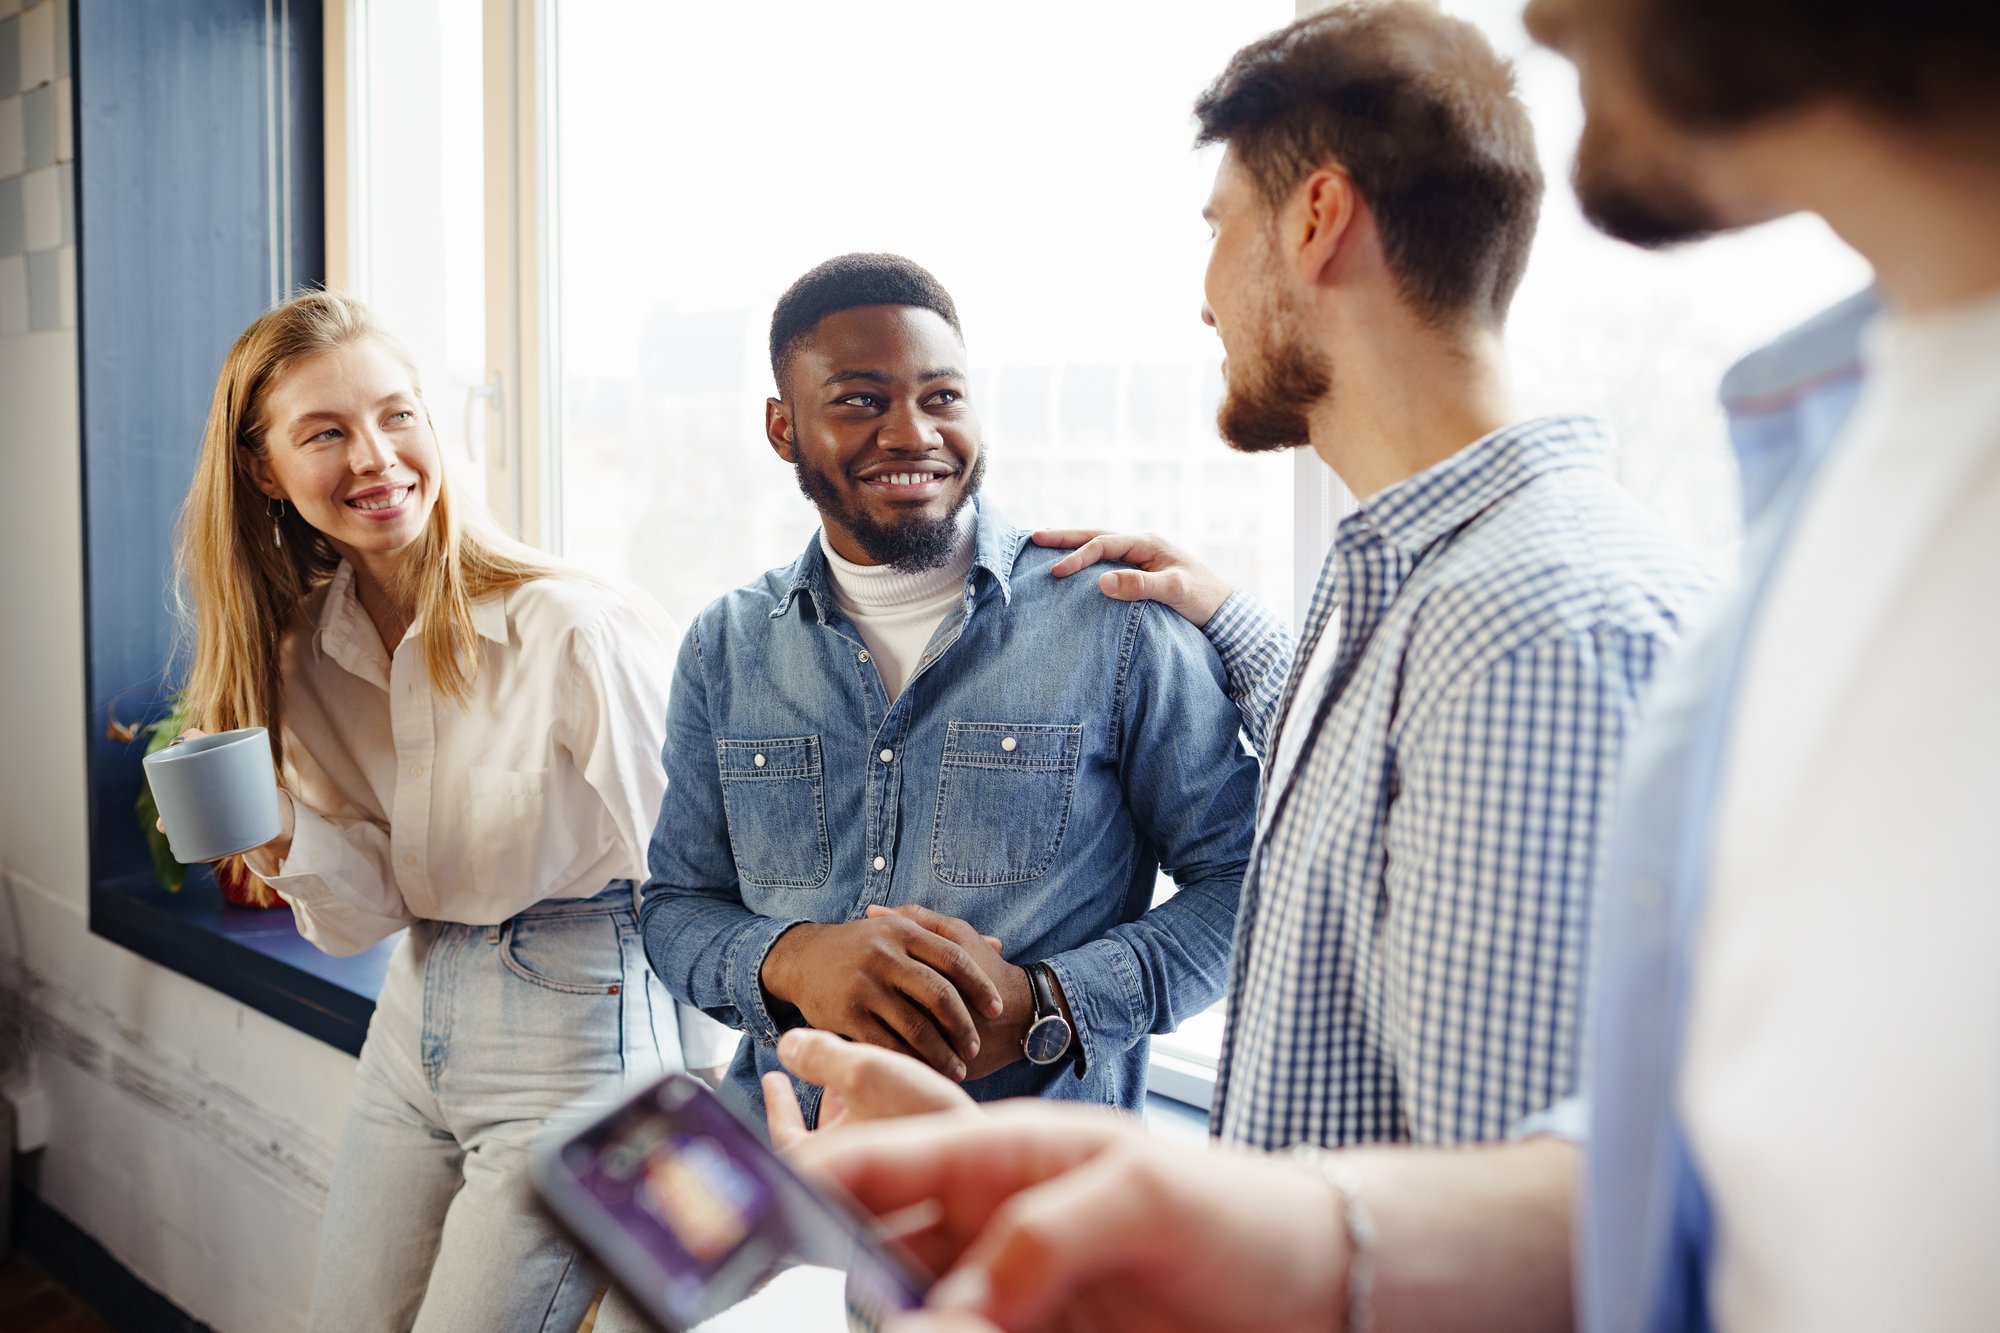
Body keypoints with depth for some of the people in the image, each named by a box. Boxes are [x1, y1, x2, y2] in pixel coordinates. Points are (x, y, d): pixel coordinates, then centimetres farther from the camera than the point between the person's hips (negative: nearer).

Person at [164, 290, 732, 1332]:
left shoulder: (578, 633, -21)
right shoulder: (305, 654, 2)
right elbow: (377, 909, 4)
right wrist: (287, 840, -16)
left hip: (573, 1023, -7)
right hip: (416, 1015, 7)